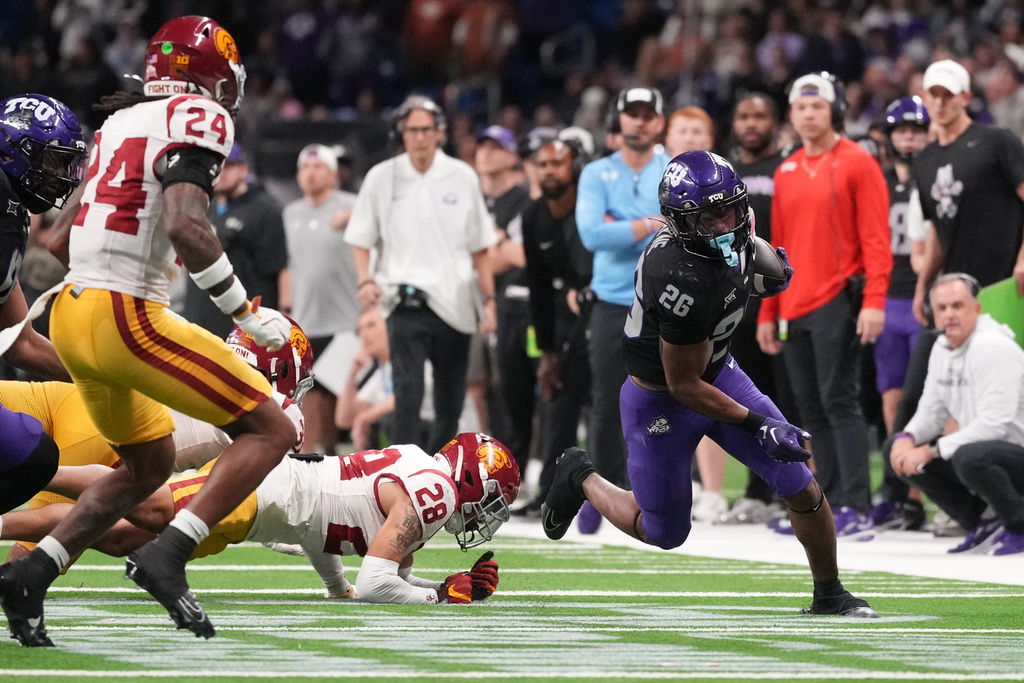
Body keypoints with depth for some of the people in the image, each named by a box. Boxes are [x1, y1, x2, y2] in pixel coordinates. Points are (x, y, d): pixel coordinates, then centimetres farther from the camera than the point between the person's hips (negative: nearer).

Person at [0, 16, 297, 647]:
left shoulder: (121, 123, 17)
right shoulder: (198, 120, -8)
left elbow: (61, 239, 22)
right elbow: (185, 225, -23)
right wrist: (247, 313, -15)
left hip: (71, 312, 9)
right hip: (126, 317, -9)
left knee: (150, 463, 25)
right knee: (271, 430, -3)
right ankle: (166, 556, -16)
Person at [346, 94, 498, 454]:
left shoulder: (462, 177, 6)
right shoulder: (381, 178, 3)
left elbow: (479, 247, 10)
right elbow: (360, 239, 10)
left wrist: (489, 299, 5)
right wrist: (366, 280, -7)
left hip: (454, 304, 2)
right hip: (407, 302, -2)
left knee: (450, 402, 7)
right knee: (408, 391, -17)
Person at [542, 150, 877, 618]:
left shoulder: (732, 236, -15)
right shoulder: (682, 282, -38)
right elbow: (684, 386, -27)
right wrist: (757, 424, -26)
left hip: (719, 373, 7)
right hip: (659, 402, -7)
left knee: (800, 484, -1)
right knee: (664, 533, 12)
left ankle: (829, 596, 18)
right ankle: (580, 478, 37)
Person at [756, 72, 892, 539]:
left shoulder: (857, 163, -4)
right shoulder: (787, 172, 16)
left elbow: (876, 237, -9)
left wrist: (874, 301, -18)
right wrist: (768, 312, 17)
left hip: (838, 302, -7)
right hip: (794, 307, 7)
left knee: (839, 402, -11)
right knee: (812, 411, 6)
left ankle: (856, 508, -12)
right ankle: (830, 504, 10)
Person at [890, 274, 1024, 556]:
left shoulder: (990, 347, -22)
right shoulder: (942, 348, 6)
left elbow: (993, 424, -29)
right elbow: (931, 413, 10)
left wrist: (931, 451, -25)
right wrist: (906, 439, -13)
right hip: (978, 449, 9)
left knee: (969, 457, -40)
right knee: (900, 452, 2)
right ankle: (984, 523, 8)